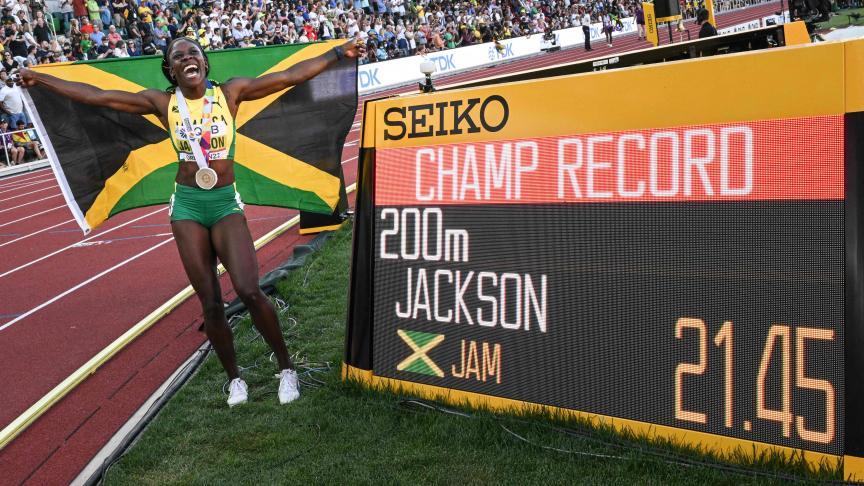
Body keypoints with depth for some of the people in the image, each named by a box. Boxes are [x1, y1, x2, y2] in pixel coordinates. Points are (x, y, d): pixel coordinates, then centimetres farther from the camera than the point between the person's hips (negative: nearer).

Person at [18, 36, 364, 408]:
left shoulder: (230, 92, 0)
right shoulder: (162, 102, 3)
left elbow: (290, 75, -3)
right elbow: (94, 96, 8)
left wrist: (337, 53, -4)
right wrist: (41, 79, 13)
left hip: (226, 203, -2)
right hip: (187, 205, 2)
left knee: (249, 291, -18)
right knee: (210, 304, 2)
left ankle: (286, 367, 1)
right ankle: (234, 378, 20)